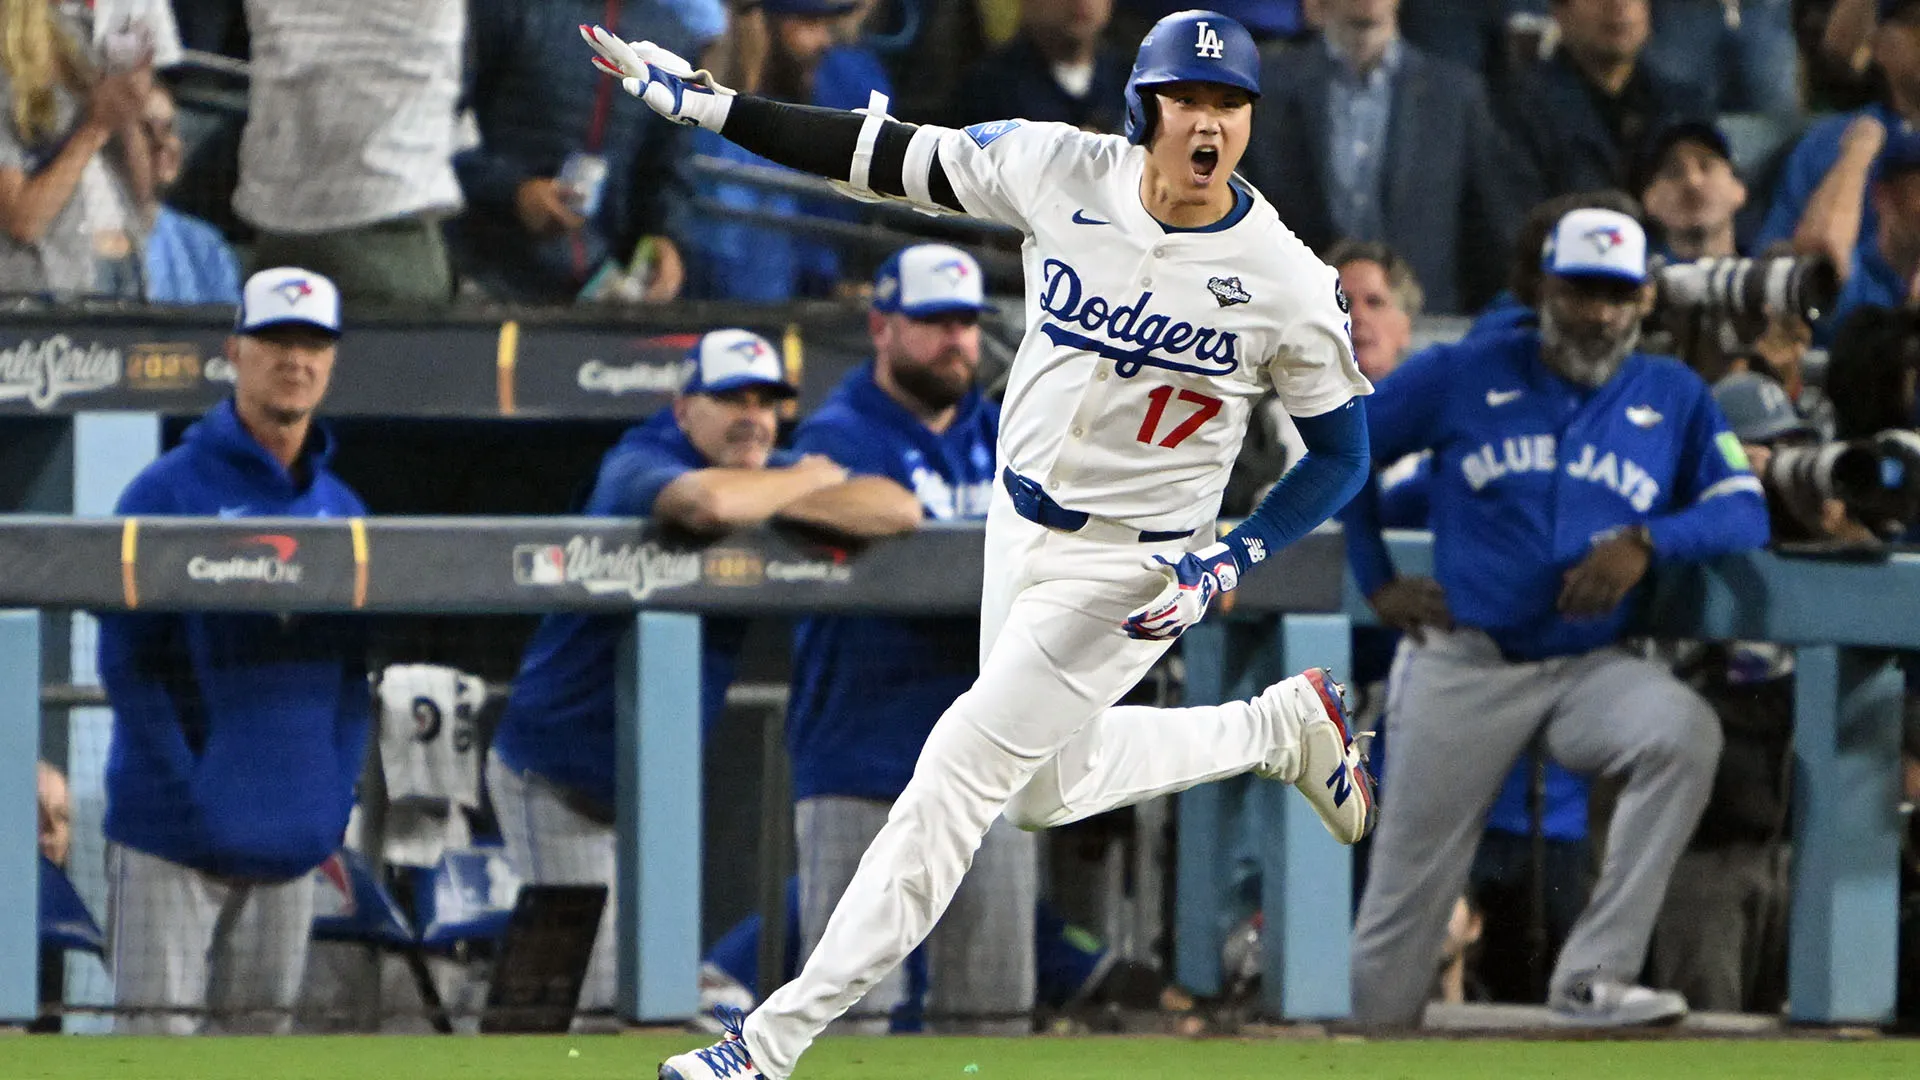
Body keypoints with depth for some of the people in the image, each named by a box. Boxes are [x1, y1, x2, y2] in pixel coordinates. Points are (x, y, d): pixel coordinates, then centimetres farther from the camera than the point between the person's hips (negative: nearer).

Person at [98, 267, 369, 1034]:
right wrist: (186, 795, -12)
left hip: (293, 846, 5)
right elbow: (126, 663, -6)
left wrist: (336, 801, 6)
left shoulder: (343, 512, 14)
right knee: (157, 1029, -9)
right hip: (174, 837, -5)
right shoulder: (166, 494, -3)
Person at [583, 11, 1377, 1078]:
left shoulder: (1288, 282, -21)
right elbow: (881, 155, -6)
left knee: (960, 772, -9)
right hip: (1024, 522, 6)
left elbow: (1343, 455, -9)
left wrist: (1226, 565, -21)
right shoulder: (1060, 171, -13)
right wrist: (704, 101, -11)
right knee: (1046, 789, 22)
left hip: (1135, 567, -6)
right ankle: (1286, 726, 43)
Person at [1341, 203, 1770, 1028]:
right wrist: (1377, 584, 8)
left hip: (1589, 671, 1)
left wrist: (1646, 541, -16)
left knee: (1685, 731, -30)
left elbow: (1745, 512, 1)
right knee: (1404, 896, -2)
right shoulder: (1464, 377, 4)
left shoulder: (1675, 398, 8)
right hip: (1463, 667, -1)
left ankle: (1592, 977, -29)